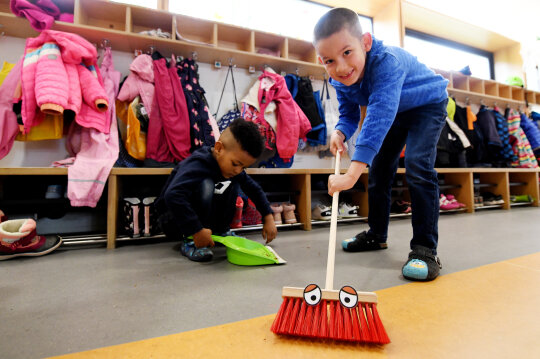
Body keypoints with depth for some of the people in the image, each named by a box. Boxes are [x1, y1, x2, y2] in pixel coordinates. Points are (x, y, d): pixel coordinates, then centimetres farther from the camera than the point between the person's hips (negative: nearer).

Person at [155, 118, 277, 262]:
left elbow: (255, 189, 6)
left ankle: (221, 231, 2)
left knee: (233, 183, -4)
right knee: (205, 185, -33)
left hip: (204, 215, 8)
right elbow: (172, 196, -46)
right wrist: (197, 231, -45)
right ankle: (189, 241, -22)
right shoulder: (197, 166, -31)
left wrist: (268, 217, -1)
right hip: (172, 219, -8)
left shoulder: (234, 168, -6)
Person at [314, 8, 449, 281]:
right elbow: (349, 114, -6)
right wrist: (340, 132, -31)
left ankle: (424, 249, -19)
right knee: (379, 169, 7)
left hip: (428, 105, -7)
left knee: (417, 164, -27)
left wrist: (353, 171, -62)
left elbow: (380, 116, -53)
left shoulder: (387, 61, -41)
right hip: (396, 113, 7)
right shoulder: (340, 80, -18)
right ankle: (377, 235, 23)